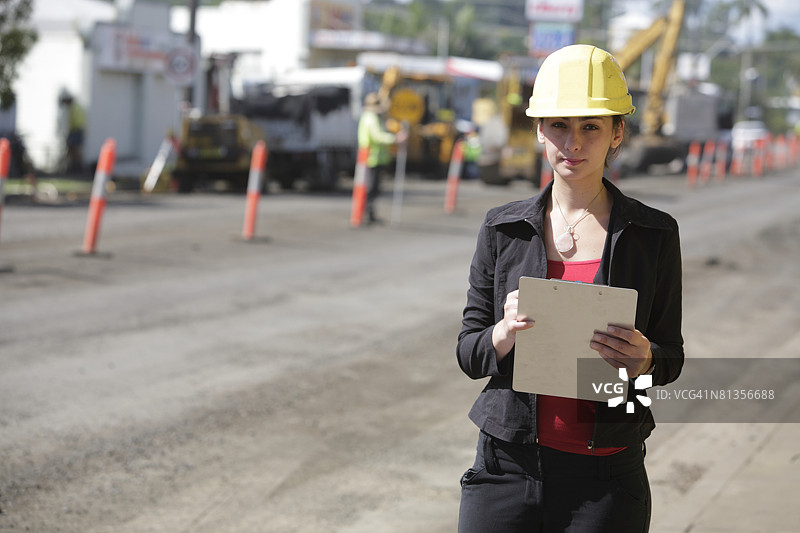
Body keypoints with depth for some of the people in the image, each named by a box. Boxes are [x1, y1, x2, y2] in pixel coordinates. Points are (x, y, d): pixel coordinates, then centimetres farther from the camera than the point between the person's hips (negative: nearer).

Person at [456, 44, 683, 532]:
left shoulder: (654, 234, 1)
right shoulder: (503, 228, 4)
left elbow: (671, 358, 7)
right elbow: (470, 355, 6)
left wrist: (643, 360, -16)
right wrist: (505, 333, -16)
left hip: (605, 481, -1)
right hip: (507, 468, 1)